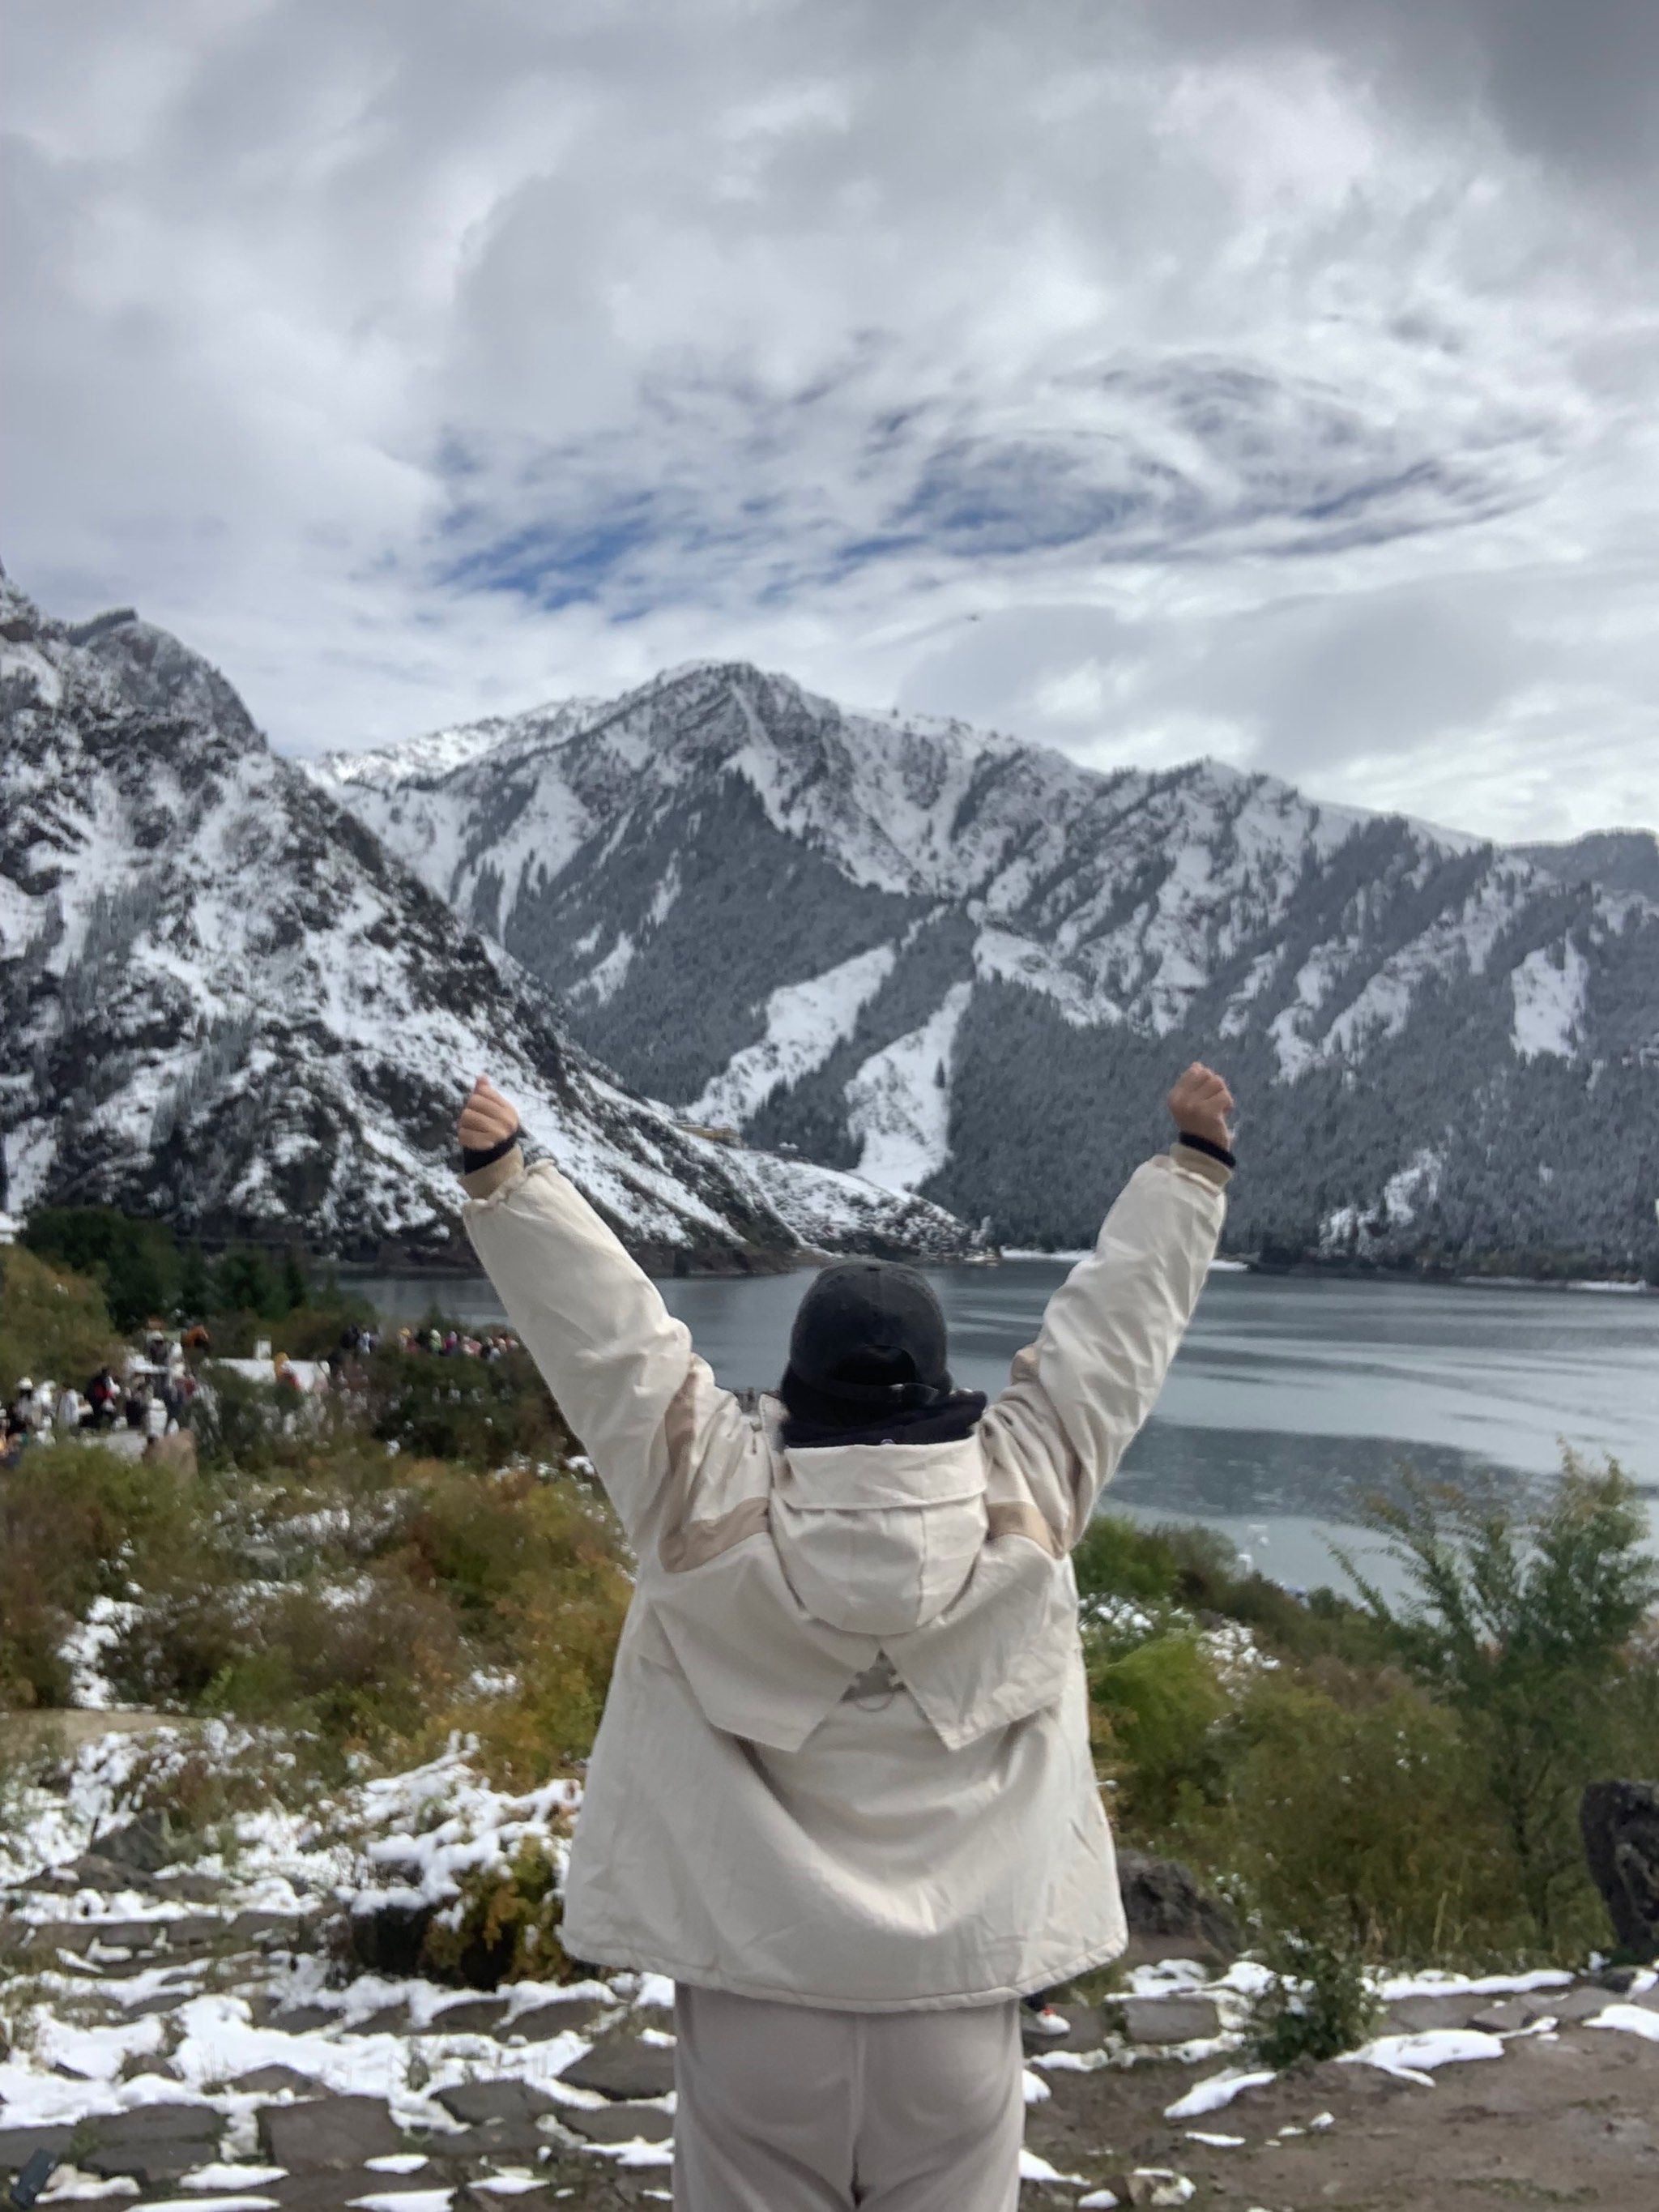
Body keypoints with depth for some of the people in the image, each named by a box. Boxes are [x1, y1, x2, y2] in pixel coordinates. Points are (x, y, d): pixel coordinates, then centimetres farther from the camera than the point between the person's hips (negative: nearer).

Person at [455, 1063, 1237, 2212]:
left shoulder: (710, 1493, -10)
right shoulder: (1020, 1490, -5)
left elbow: (608, 1326, -4)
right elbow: (1114, 1328, 5)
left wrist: (502, 1178, 4)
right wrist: (1195, 1163, 16)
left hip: (756, 1994, -1)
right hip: (962, 1992, 1)